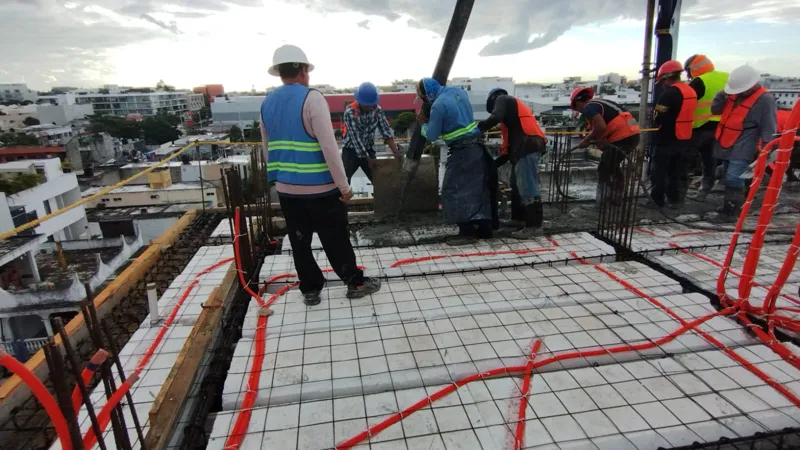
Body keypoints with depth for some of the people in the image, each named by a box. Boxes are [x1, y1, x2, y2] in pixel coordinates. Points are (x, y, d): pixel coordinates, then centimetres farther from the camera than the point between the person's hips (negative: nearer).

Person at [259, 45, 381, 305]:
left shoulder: (267, 103, 6)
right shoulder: (312, 98, -13)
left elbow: (267, 149, 13)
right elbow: (329, 147, -18)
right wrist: (344, 185, -12)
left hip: (286, 188, 6)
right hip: (319, 187, -6)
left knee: (299, 241, 13)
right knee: (336, 239, 7)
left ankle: (310, 290, 25)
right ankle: (355, 283, 23)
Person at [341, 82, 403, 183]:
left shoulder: (377, 110, -8)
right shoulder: (350, 112, -22)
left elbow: (385, 130, -10)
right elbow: (355, 137, -23)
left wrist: (395, 151, -22)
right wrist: (367, 159, -23)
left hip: (368, 150, 4)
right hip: (350, 150, -4)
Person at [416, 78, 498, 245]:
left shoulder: (438, 106, -17)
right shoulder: (458, 91, 8)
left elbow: (431, 135, -9)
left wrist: (423, 124, 12)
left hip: (462, 151, -9)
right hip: (476, 146, 9)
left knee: (455, 191, -1)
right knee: (478, 189, 12)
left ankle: (467, 231, 0)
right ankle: (484, 228, 19)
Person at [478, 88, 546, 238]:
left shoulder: (501, 99, 7)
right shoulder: (513, 103, 33)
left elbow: (496, 117, -17)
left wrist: (480, 127, 0)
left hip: (527, 147, -10)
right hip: (527, 146, 10)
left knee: (527, 187, -11)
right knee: (518, 185, 18)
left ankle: (534, 224, -9)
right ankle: (518, 219, 27)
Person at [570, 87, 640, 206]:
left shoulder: (588, 107, -6)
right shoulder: (600, 102, 23)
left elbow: (601, 127, -20)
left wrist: (586, 141, -9)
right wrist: (602, 141, 11)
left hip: (622, 137, -10)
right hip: (632, 134, 10)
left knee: (603, 170, 1)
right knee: (613, 167, 24)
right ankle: (616, 198, 34)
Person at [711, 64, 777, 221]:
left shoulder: (765, 100, -12)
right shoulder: (734, 94, 7)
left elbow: (768, 130, -11)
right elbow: (715, 110, 11)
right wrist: (722, 95, -7)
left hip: (742, 149, -7)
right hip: (726, 145, 7)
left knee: (733, 180, -14)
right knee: (730, 180, 15)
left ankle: (730, 211, -5)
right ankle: (729, 207, 27)